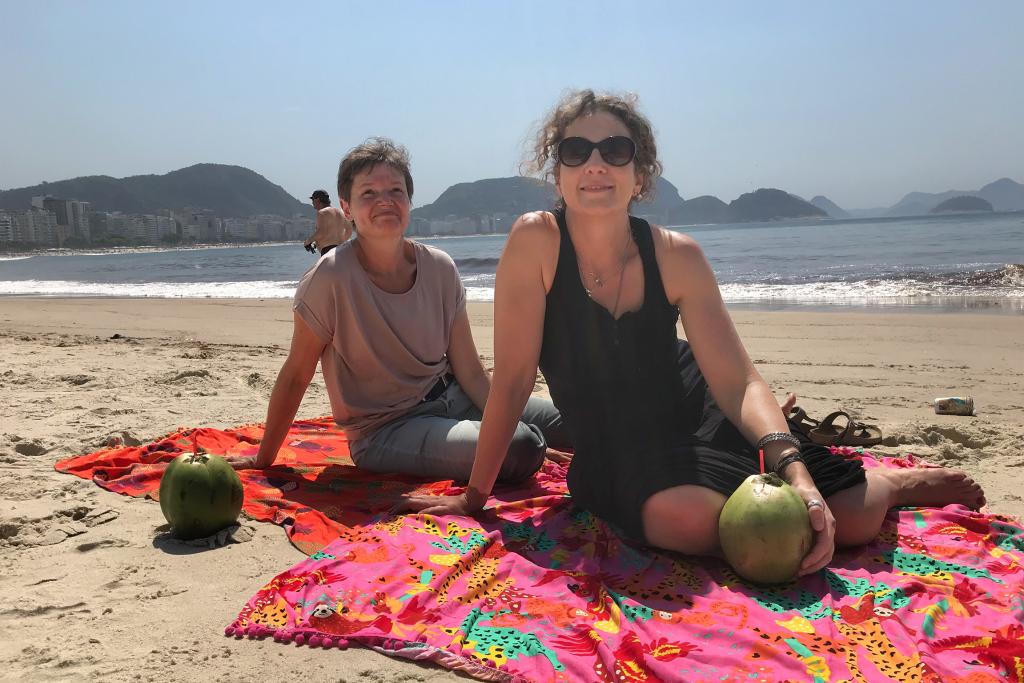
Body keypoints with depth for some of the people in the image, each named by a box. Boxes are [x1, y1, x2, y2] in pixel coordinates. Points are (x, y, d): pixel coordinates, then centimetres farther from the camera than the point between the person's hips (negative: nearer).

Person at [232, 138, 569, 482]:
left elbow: (470, 372, 1)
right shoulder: (332, 277, -17)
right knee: (520, 450, -26)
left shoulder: (440, 269, -4)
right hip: (385, 432, -5)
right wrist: (263, 459, -1)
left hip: (450, 400, 5)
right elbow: (295, 377, -7)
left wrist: (510, 427, -6)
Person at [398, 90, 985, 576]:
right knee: (688, 520, -34)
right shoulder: (535, 241, -20)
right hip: (614, 452, -1)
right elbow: (512, 379, -17)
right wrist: (474, 496, -12)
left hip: (694, 414, 2)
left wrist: (794, 470, -33)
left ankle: (898, 482, 29)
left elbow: (738, 381, -16)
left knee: (842, 522, -12)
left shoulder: (677, 257, -13)